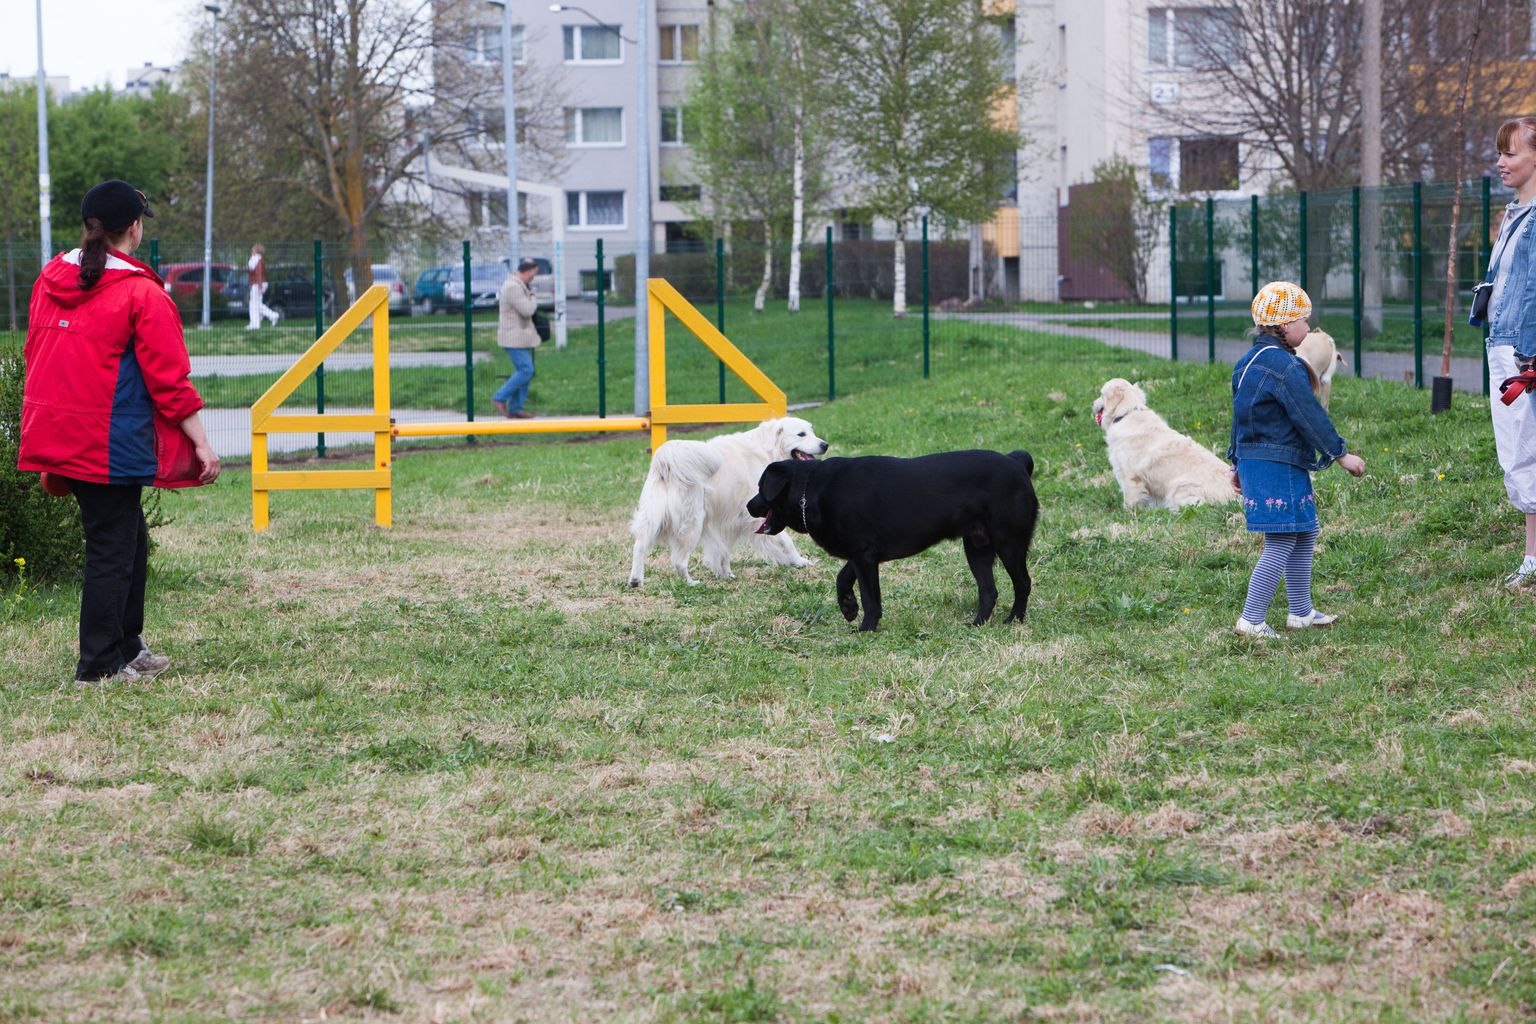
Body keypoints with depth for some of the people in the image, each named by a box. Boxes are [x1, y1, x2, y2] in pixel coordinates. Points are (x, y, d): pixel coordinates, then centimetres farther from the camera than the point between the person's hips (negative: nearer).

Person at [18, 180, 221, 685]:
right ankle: (99, 666, 6)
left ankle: (126, 647, 28)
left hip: (57, 433, 7)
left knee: (129, 535, 20)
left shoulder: (51, 279, 8)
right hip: (112, 443, -7)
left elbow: (36, 353, 15)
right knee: (112, 548, 2)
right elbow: (169, 378, -12)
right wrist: (200, 443, -6)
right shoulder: (141, 293, -13)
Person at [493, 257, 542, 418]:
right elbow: (527, 310, -23)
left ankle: (515, 408, 11)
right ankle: (500, 398, -6)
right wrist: (534, 303, -5)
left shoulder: (520, 286, 16)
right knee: (525, 371, -13)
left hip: (522, 337, 11)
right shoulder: (513, 287, -19)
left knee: (525, 371, 9)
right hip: (514, 337, -11)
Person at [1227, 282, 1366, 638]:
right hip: (1279, 466, -11)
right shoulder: (1284, 366, -18)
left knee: (1305, 535, 19)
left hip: (1253, 460, 11)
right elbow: (1310, 416, -18)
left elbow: (1240, 415, 21)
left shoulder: (1248, 362, 14)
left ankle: (1301, 612, 25)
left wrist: (1237, 463, 28)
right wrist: (1340, 454, -11)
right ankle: (1252, 620, -7)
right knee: (1281, 544, -7)